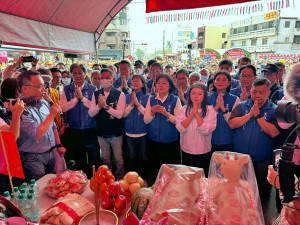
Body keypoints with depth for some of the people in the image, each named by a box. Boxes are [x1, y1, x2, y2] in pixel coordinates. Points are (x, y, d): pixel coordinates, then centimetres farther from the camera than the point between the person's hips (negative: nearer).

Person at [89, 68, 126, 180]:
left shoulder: (120, 94, -9)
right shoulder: (96, 94, 2)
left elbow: (119, 114, -18)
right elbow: (91, 113, -5)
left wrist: (106, 106, -28)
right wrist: (99, 105, -23)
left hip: (116, 133, -3)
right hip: (101, 132, 3)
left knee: (118, 159, 9)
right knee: (105, 159, 18)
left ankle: (119, 180, 29)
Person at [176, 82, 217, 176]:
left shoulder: (210, 110, -7)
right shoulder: (184, 109, -2)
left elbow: (206, 130, -20)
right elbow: (180, 128, -14)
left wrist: (197, 114, -18)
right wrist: (192, 114, -17)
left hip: (204, 152, -1)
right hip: (186, 151, 2)